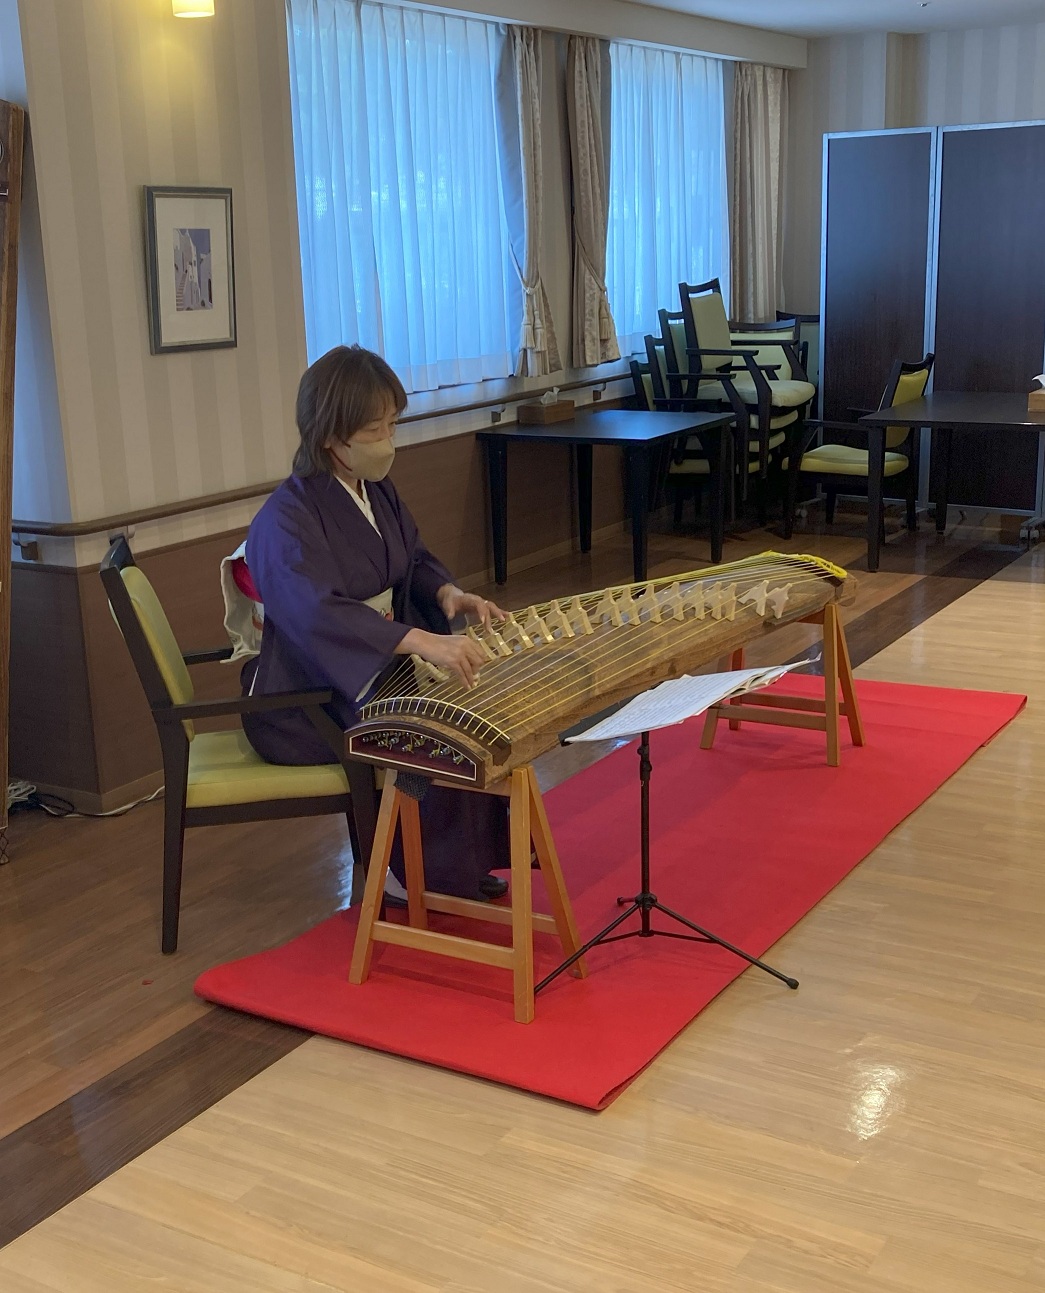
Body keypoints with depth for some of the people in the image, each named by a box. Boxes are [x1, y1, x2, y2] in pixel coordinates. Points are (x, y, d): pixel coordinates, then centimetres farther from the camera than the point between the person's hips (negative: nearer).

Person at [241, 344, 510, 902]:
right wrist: (422, 641, -51)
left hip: (379, 667, 8)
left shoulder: (377, 491, 3)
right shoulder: (285, 520, -24)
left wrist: (448, 593, -6)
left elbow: (414, 560, 18)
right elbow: (320, 614, -39)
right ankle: (416, 875, -2)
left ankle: (463, 864, 10)